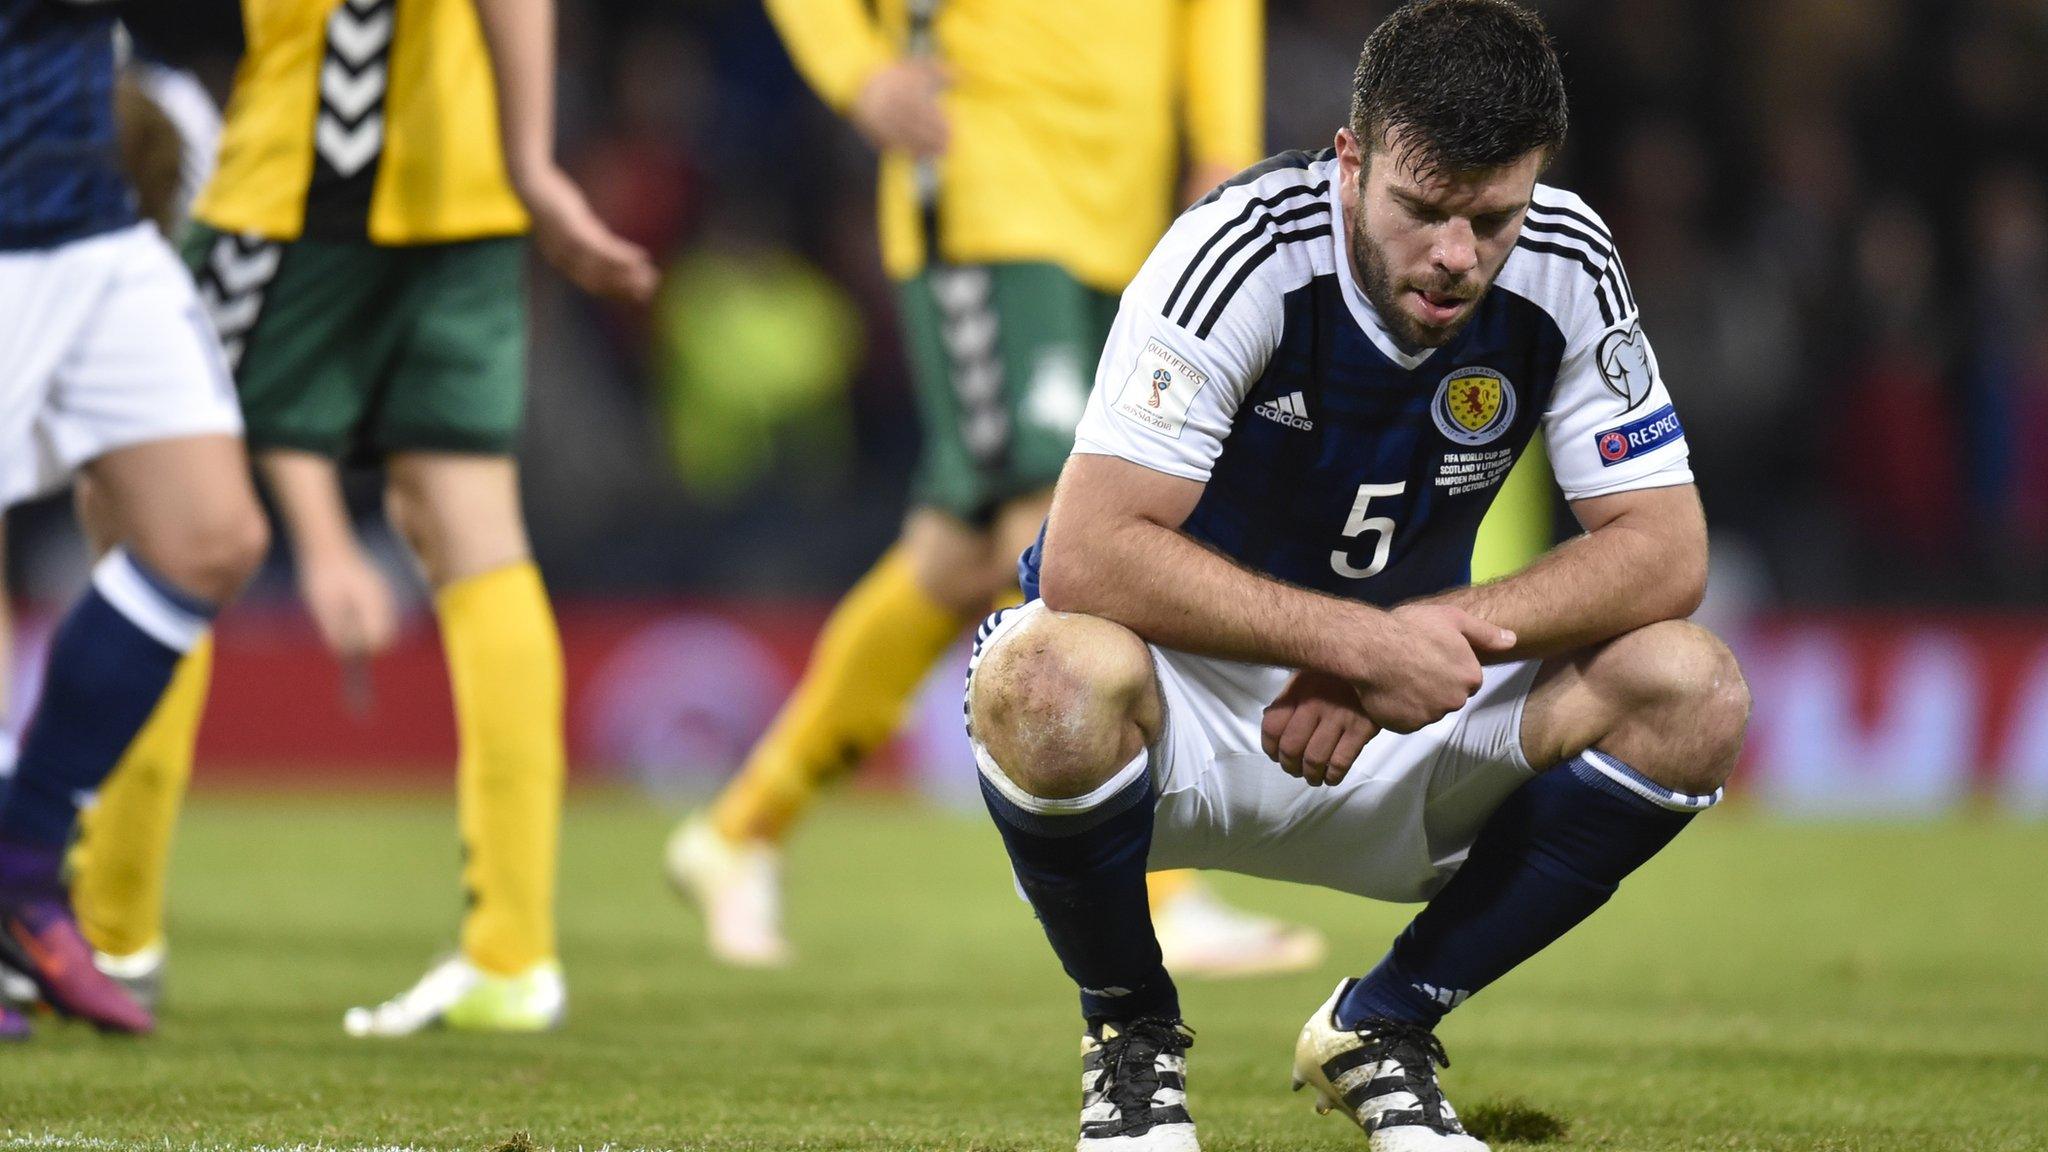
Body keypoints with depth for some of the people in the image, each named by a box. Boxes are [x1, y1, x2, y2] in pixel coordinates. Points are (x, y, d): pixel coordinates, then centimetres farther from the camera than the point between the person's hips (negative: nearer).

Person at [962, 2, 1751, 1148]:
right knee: (1054, 679, -39)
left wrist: (1439, 631, -27)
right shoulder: (1244, 251, -24)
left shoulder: (1565, 267, -11)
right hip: (1188, 704, -4)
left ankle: (1383, 1026, 2)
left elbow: (1665, 548, -12)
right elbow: (1086, 557, -31)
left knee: (1695, 694, -20)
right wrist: (1359, 639, -37)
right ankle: (1132, 1032, -5)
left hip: (1398, 723, 4)